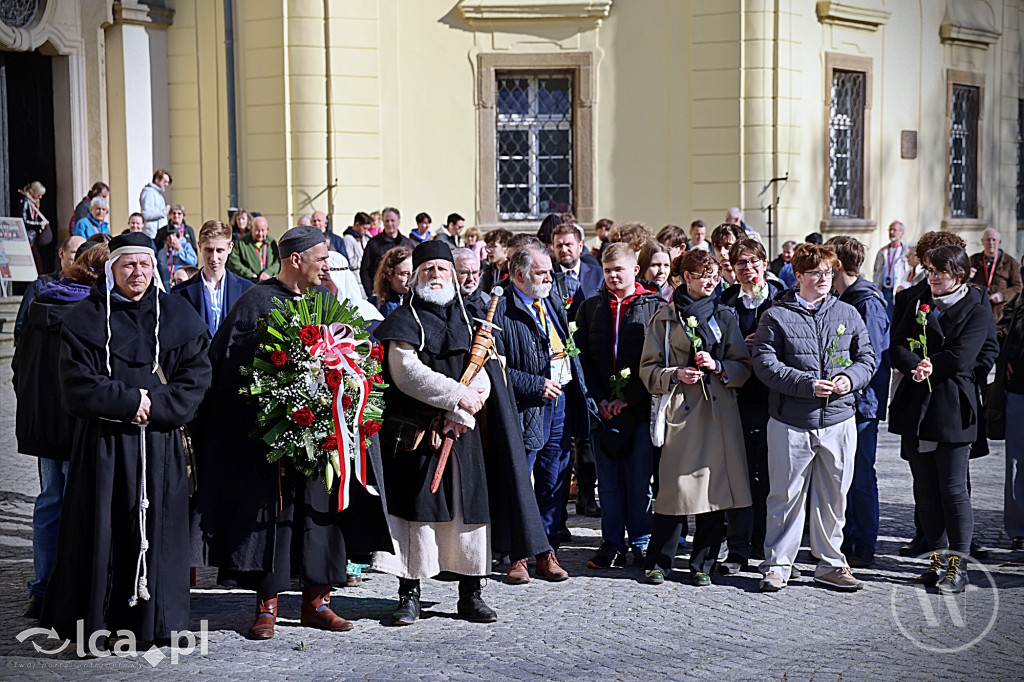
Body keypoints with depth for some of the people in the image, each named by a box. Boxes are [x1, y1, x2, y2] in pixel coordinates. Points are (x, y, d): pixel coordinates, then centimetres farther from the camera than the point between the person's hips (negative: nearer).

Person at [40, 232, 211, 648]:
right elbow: (77, 386, -5)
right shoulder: (85, 318, 3)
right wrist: (129, 400, -13)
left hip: (160, 441, 2)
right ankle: (93, 624, 7)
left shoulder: (178, 316, 8)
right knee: (103, 528, -1)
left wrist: (154, 406, -12)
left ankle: (155, 621, 12)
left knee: (156, 525, 3)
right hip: (103, 442, -1)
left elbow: (195, 380, 1)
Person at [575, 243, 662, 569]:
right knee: (608, 481, 7)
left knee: (640, 481, 2)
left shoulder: (654, 306, 1)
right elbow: (582, 356, 7)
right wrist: (599, 400, -4)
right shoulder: (590, 307, 11)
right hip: (601, 406, 3)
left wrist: (628, 398, -11)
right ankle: (612, 544, 16)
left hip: (640, 407, -3)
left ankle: (642, 543, 14)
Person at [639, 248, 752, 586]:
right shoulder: (665, 317, 7)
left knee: (716, 492, 1)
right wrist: (675, 375, -12)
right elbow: (648, 368, 5)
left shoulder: (724, 316, 13)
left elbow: (744, 366, 11)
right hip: (680, 410, -2)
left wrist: (717, 366, -7)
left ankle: (703, 564, 13)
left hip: (719, 410, 3)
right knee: (675, 488, -6)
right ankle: (659, 562, 9)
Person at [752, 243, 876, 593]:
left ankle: (830, 564, 23)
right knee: (786, 495, 3)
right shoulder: (776, 317, -1)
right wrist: (807, 384, -18)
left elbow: (866, 357, 13)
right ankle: (777, 564, 14)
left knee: (834, 496, 10)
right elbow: (765, 364, -9)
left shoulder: (848, 314, 10)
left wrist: (850, 378, -8)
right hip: (791, 422, -3)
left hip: (838, 420, 3)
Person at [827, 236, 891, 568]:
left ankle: (864, 549, 6)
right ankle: (845, 543, 21)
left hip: (861, 403, -9)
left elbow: (872, 360, -18)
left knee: (861, 476, -1)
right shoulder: (843, 300, 14)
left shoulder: (869, 303, -14)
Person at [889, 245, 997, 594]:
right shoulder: (920, 305, 15)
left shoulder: (977, 310, -1)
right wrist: (918, 367, -14)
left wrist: (928, 367, -6)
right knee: (925, 490, 8)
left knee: (953, 489, -4)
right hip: (916, 407, 5)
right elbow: (897, 349, 4)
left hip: (952, 409, -5)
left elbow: (961, 357, -12)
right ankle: (938, 559, 17)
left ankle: (958, 565, 3)